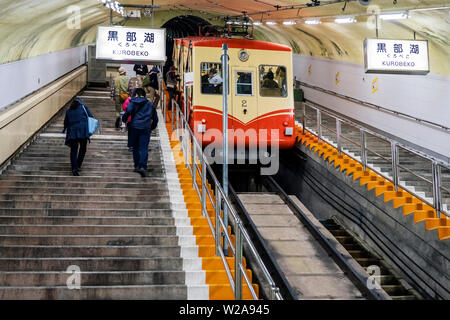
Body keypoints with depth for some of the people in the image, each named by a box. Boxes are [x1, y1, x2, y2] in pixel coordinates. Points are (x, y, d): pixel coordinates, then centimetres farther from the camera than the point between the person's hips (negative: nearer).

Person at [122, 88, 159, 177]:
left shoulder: (132, 102, 7)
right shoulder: (150, 104, 17)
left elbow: (128, 111, -14)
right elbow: (155, 118, 20)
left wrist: (124, 119, 2)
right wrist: (152, 127, 33)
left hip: (135, 127, -1)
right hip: (146, 128, 1)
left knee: (135, 147, 14)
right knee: (144, 148, -5)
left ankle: (137, 166, 17)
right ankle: (142, 166, -21)